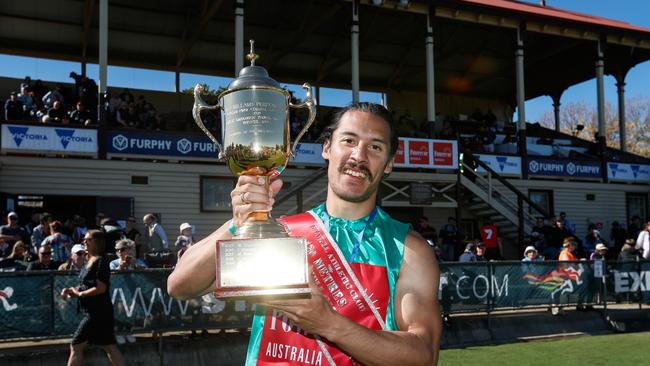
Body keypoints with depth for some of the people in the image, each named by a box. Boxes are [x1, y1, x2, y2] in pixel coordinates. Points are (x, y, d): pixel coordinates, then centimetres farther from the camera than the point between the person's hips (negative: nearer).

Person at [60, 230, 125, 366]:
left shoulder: (101, 261, -13)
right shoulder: (90, 261, 12)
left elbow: (100, 288, -20)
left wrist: (79, 294, -12)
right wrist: (71, 290, 0)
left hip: (98, 312, -9)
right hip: (95, 311, 9)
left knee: (76, 346, -4)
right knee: (109, 346, 11)